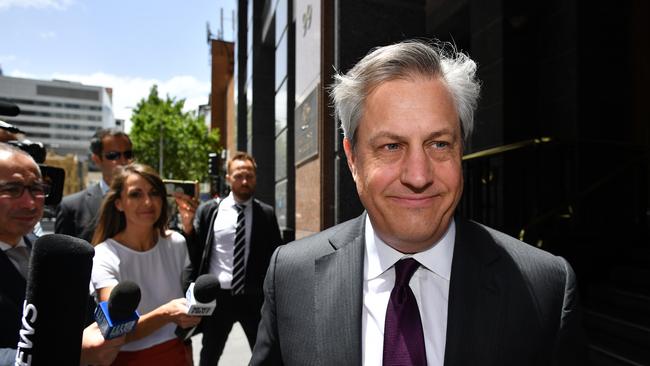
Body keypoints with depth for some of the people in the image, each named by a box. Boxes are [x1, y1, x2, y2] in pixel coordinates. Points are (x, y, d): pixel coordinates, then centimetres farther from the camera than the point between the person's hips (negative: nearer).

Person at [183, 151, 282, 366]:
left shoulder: (266, 214, -1)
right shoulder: (209, 210, -2)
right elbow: (196, 252, 0)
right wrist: (188, 225, -16)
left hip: (254, 298, 0)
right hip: (218, 296, 1)